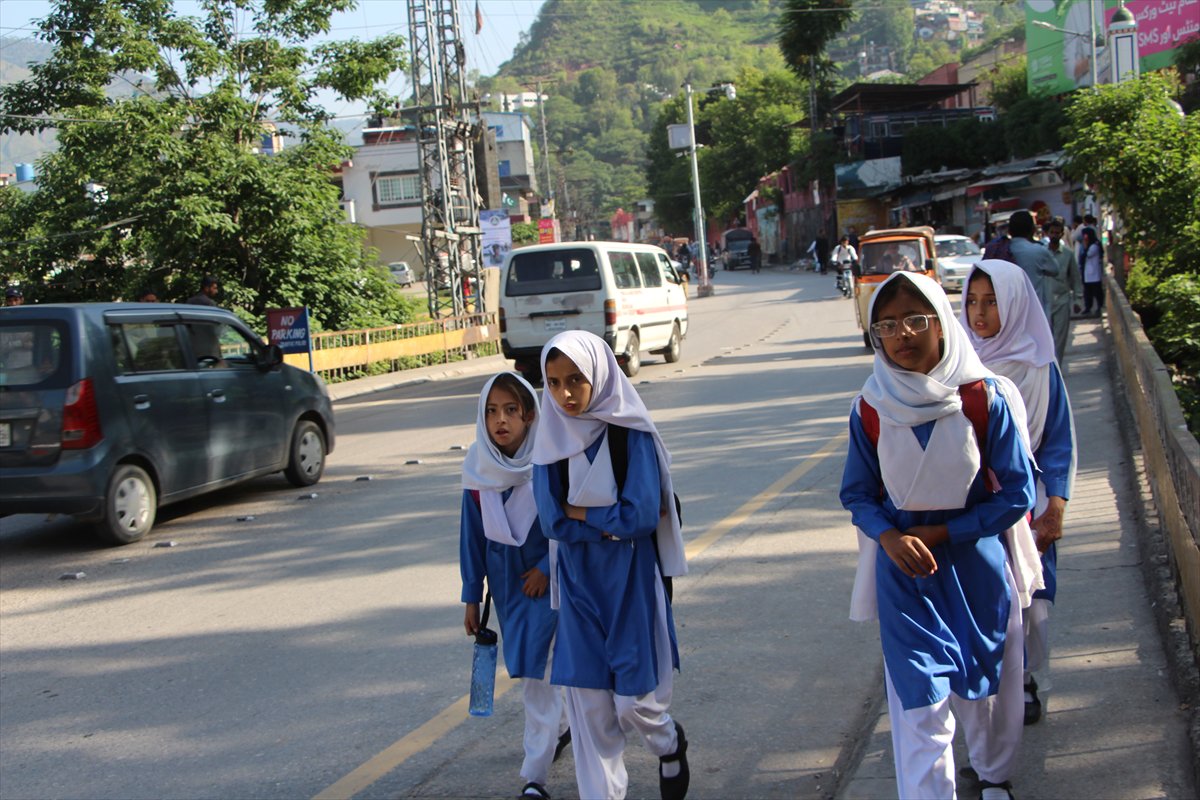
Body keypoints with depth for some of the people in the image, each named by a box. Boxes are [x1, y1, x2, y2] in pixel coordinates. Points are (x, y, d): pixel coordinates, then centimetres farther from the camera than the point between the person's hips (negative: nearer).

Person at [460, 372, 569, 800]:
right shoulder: (478, 468, -6)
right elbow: (472, 535, 2)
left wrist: (547, 567, -13)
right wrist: (472, 597, 5)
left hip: (547, 580, -5)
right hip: (507, 584, 5)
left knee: (539, 672, -6)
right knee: (527, 669, 17)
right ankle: (560, 729, 44)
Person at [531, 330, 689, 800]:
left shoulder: (630, 434, -11)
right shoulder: (551, 439, -1)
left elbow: (642, 517, -17)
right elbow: (553, 522, -6)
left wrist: (578, 512, -9)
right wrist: (611, 524, -15)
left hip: (631, 584, -3)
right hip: (578, 586, 3)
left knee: (634, 702, 0)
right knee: (589, 706, 3)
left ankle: (670, 744, 33)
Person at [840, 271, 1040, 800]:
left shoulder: (986, 399, -12)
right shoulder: (870, 410, -6)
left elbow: (1016, 494, -8)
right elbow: (858, 494, 3)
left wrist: (943, 532, -14)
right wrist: (891, 538, -17)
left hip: (978, 566, 0)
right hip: (905, 575, 0)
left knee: (985, 687, 17)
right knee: (920, 703, -5)